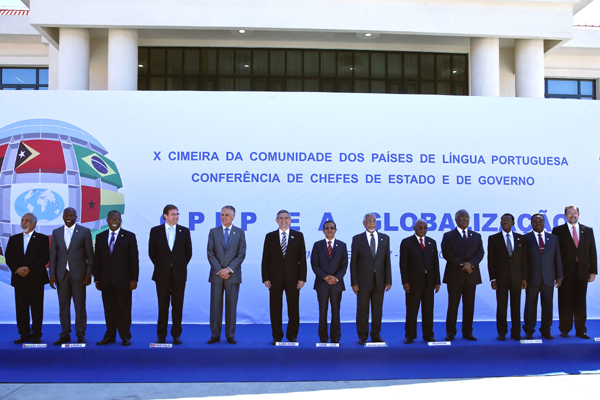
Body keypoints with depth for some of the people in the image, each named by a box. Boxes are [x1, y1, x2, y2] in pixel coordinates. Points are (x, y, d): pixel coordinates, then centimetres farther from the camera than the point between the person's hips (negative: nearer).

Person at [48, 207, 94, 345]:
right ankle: (65, 334, 16)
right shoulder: (56, 232, 11)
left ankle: (81, 334, 10)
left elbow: (90, 255, 1)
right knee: (63, 305, 7)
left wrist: (89, 273, -5)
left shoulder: (84, 231, 2)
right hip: (61, 274, 3)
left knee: (80, 305, 1)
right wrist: (52, 275, 3)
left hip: (78, 273, -3)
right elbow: (53, 255, 10)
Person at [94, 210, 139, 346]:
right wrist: (97, 279, 5)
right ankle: (109, 336, 18)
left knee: (123, 309, 2)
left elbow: (134, 259, -1)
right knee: (108, 309, 8)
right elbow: (97, 259, 11)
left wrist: (134, 279, -6)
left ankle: (125, 336, 12)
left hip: (123, 280, -3)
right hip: (106, 281, 3)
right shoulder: (100, 237, 11)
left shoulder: (129, 236, 2)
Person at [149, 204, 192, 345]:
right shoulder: (155, 231, 2)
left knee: (178, 305, 4)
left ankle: (176, 335, 14)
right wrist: (161, 266, 11)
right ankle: (161, 335, 13)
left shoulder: (184, 231, 4)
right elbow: (152, 252, 9)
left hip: (179, 274, 1)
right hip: (162, 275, 0)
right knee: (163, 306, 4)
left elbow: (188, 253, 11)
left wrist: (180, 266, 11)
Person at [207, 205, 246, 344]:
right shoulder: (213, 232, 7)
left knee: (231, 306, 3)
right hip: (216, 275, 1)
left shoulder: (240, 232, 5)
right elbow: (210, 253, 1)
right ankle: (215, 335, 11)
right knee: (215, 306, 3)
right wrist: (219, 270, -8)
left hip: (233, 275, -1)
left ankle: (230, 335, 11)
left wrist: (229, 269, -11)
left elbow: (241, 254, -1)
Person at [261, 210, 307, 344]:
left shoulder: (298, 236, 7)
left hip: (292, 278, 0)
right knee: (275, 309, 4)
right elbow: (265, 259, 5)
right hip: (275, 279, 0)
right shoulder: (270, 236, 8)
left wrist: (302, 278, -4)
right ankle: (277, 337, 15)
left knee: (293, 309, 4)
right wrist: (265, 278, -3)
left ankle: (292, 336, 18)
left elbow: (302, 259, 4)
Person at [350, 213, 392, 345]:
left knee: (378, 309, 8)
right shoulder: (357, 239, 1)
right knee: (362, 310, 3)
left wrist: (388, 280, 2)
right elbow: (353, 262, 0)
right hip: (363, 281, -2)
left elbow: (387, 261, 7)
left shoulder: (385, 238, 8)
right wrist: (354, 282, -6)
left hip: (379, 281, 2)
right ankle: (362, 336, 14)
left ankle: (376, 334, 20)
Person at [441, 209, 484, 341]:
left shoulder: (476, 236, 15)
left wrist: (471, 263, -15)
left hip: (471, 275, 3)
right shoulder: (448, 236, 4)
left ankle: (467, 332, 14)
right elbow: (447, 254, -7)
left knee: (469, 305, 6)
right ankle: (450, 333, 6)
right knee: (453, 305, -1)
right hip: (454, 276, -3)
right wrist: (462, 265, -15)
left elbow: (480, 253, 3)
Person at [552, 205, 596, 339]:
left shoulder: (588, 231, 12)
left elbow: (592, 252, 10)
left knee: (580, 302, 6)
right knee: (565, 302, 2)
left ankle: (581, 330, 14)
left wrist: (593, 271, 4)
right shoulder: (558, 231, 2)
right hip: (565, 273, -2)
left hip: (582, 273, 2)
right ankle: (565, 330, 12)